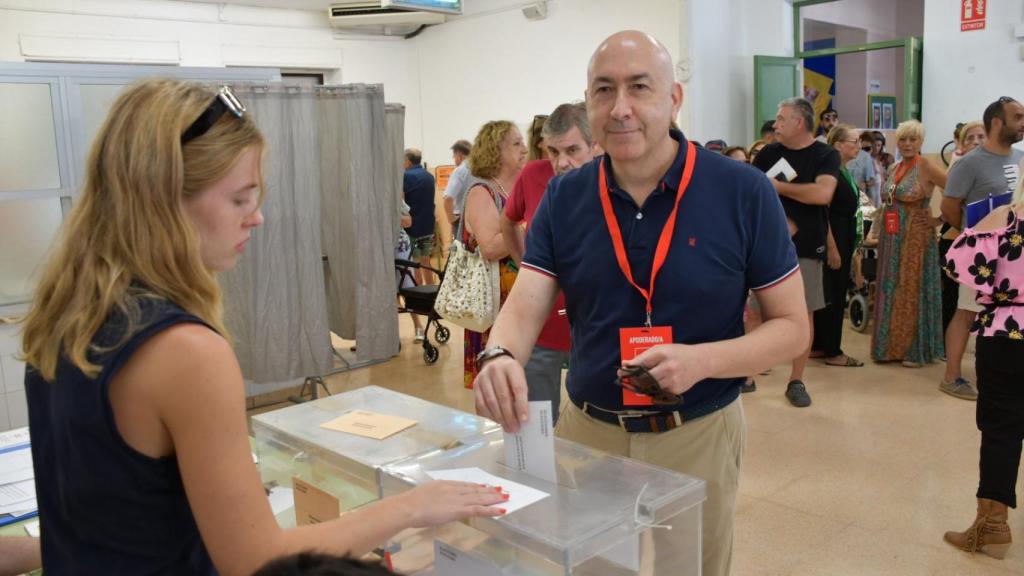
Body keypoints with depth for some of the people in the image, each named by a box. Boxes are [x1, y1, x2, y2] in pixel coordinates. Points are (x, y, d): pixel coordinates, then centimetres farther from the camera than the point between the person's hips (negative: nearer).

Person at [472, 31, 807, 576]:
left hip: (698, 435, -2)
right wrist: (500, 356, -33)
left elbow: (791, 327, -7)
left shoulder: (743, 192, -12)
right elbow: (524, 308, -10)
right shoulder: (563, 198, -4)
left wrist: (701, 360, -25)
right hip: (585, 429, 3)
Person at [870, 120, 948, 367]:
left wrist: (939, 218, -9)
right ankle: (891, 346, 21)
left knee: (912, 291, -1)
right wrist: (876, 230, 13)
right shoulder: (895, 169, 12)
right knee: (890, 291, 10)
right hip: (891, 238, 7)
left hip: (916, 237, -7)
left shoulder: (925, 166, -10)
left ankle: (915, 350, 10)